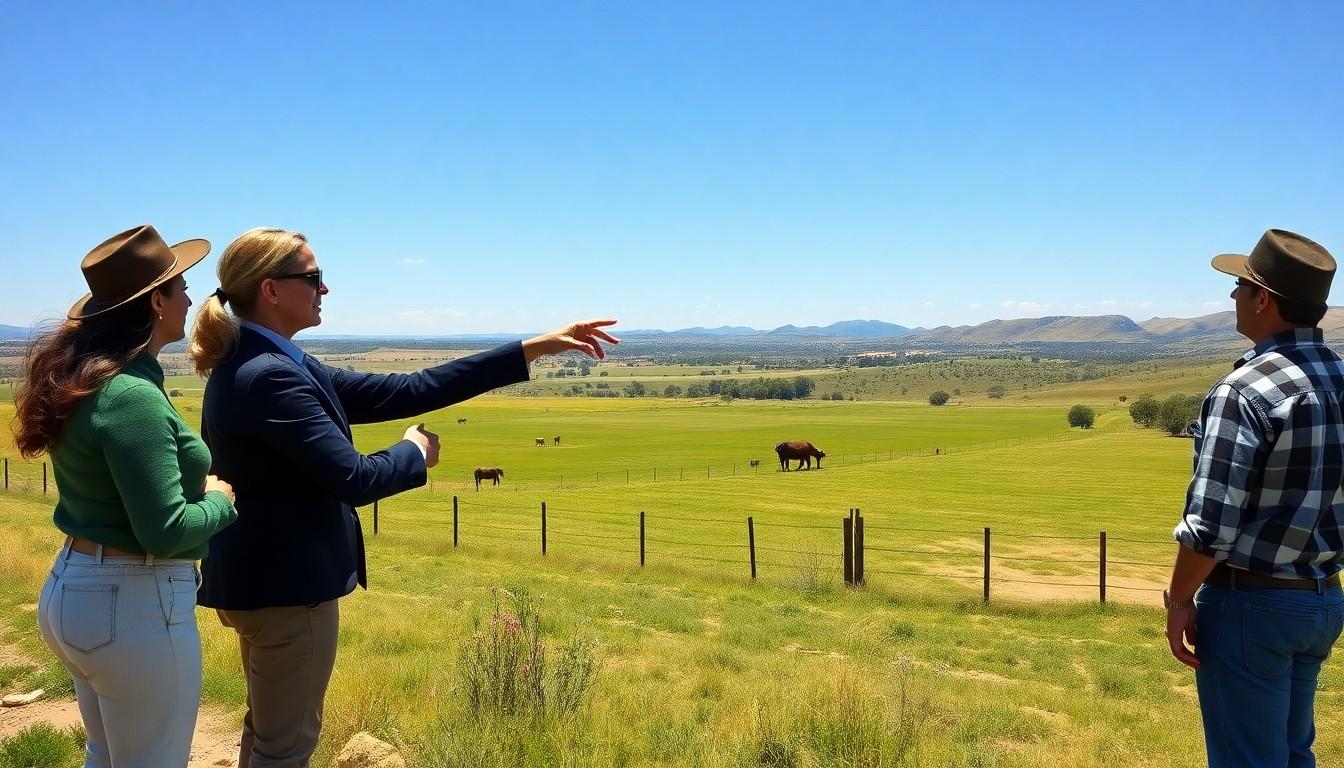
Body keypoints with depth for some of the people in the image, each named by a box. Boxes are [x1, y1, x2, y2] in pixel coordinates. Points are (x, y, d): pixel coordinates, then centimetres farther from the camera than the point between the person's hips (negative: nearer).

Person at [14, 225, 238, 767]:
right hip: (134, 603, -9)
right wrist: (221, 500, -7)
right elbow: (165, 532, -25)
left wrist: (197, 481, 3)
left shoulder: (75, 375, 6)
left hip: (71, 587, 9)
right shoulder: (132, 394, -22)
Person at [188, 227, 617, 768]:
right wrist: (415, 453, -4)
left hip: (264, 578, 10)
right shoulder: (269, 376, -24)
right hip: (287, 582, -10)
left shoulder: (267, 364, 9)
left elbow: (402, 392, 4)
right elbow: (353, 480, -27)